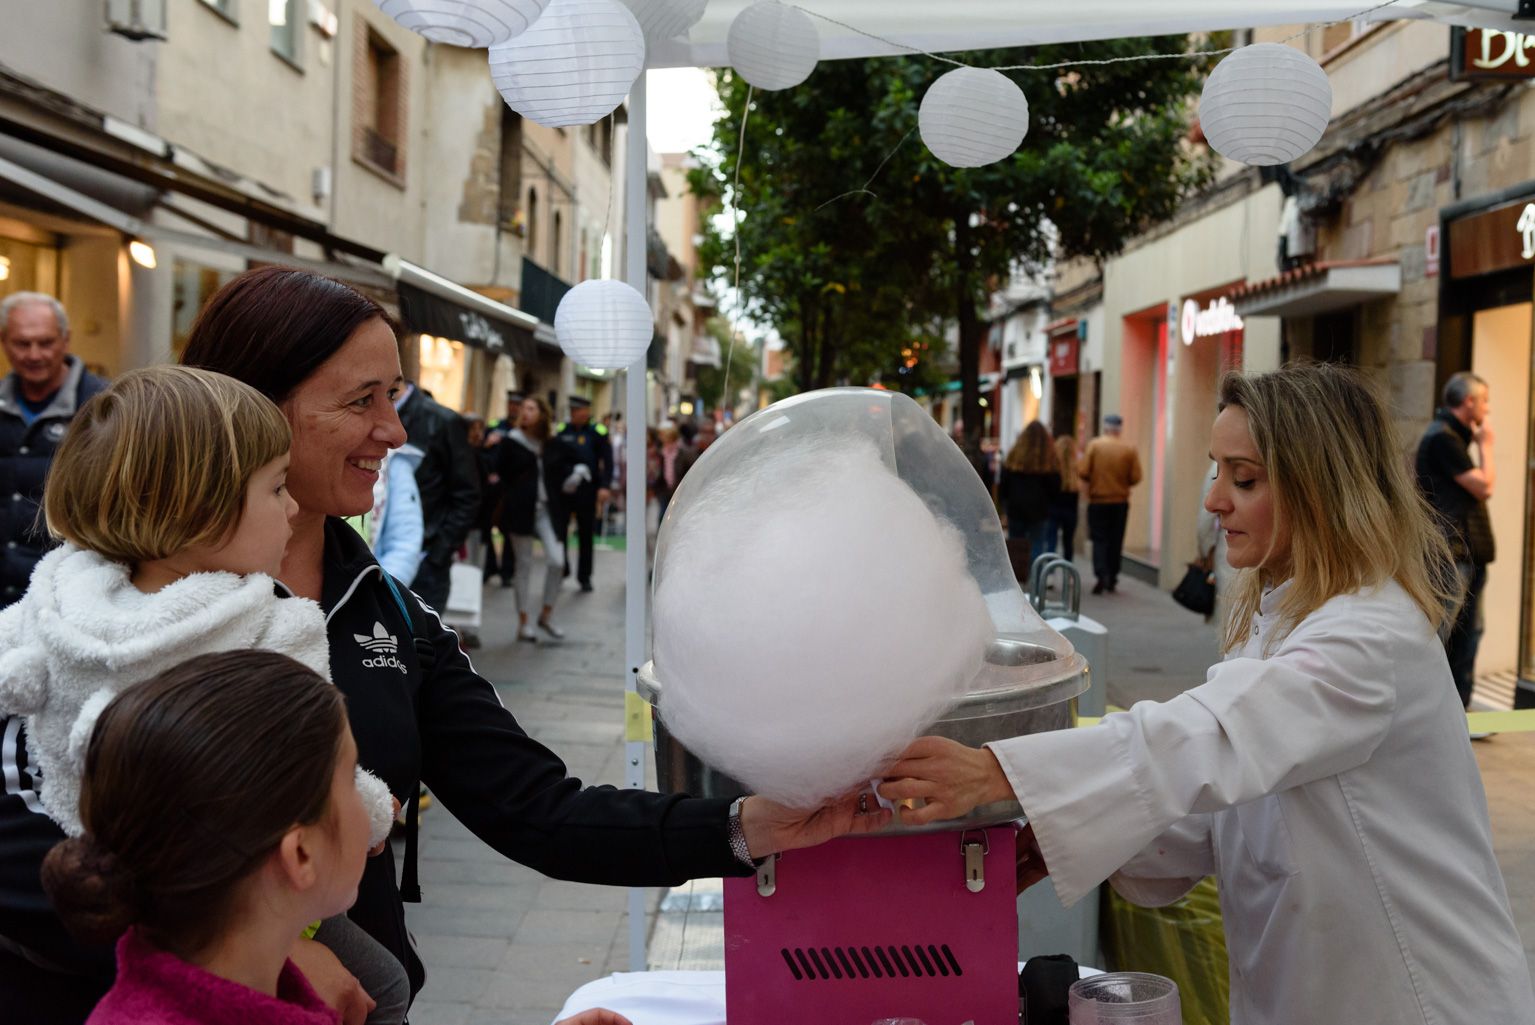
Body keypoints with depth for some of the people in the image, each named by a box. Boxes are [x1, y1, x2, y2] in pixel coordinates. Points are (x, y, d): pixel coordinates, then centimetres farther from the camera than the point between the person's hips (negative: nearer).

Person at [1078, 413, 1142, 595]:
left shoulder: (1094, 445, -7)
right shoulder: (1130, 449, -4)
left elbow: (1083, 472, -12)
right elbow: (1136, 478, -5)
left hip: (1098, 500, -1)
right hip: (1120, 502, 2)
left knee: (1099, 539, 3)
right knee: (1116, 541, 10)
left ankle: (1101, 574, -14)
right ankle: (1112, 580, 14)